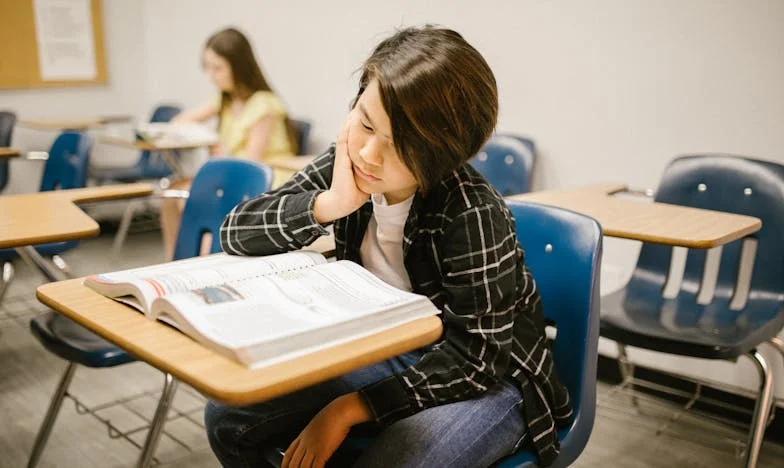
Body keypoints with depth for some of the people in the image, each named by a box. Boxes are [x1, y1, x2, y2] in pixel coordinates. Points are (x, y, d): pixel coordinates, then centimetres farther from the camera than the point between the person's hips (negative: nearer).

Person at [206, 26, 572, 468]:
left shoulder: (473, 214, -28)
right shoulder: (347, 166, -11)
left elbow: (477, 358, -23)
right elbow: (236, 233, -10)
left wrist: (349, 409, -25)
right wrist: (330, 205, -27)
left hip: (490, 380, -5)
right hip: (388, 353, 6)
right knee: (228, 416, -4)